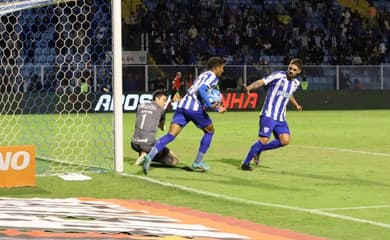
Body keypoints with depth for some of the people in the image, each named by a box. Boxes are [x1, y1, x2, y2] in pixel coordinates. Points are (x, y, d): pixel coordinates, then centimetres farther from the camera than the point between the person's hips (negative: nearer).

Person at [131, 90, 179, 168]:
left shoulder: (141, 106, 15)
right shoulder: (161, 110, 4)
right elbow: (162, 127, 19)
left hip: (135, 144, 6)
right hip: (149, 144, -6)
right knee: (174, 160, 0)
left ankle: (142, 154, 10)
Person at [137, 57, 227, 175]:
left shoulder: (203, 75, 31)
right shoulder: (213, 77, 2)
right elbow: (201, 90, -17)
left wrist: (216, 108, 35)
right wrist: (210, 105, -19)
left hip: (183, 105, 7)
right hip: (194, 108, -7)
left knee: (171, 135, -5)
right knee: (209, 131, 17)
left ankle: (149, 156, -26)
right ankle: (198, 162, 17)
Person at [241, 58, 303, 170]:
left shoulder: (295, 83, 10)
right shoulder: (278, 76, -11)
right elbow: (261, 82, -20)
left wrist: (296, 104, 41)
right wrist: (249, 87, -37)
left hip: (280, 118, 7)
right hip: (268, 115, -7)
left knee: (285, 141, -9)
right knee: (264, 140, -15)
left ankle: (258, 150, 11)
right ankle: (246, 163, 2)